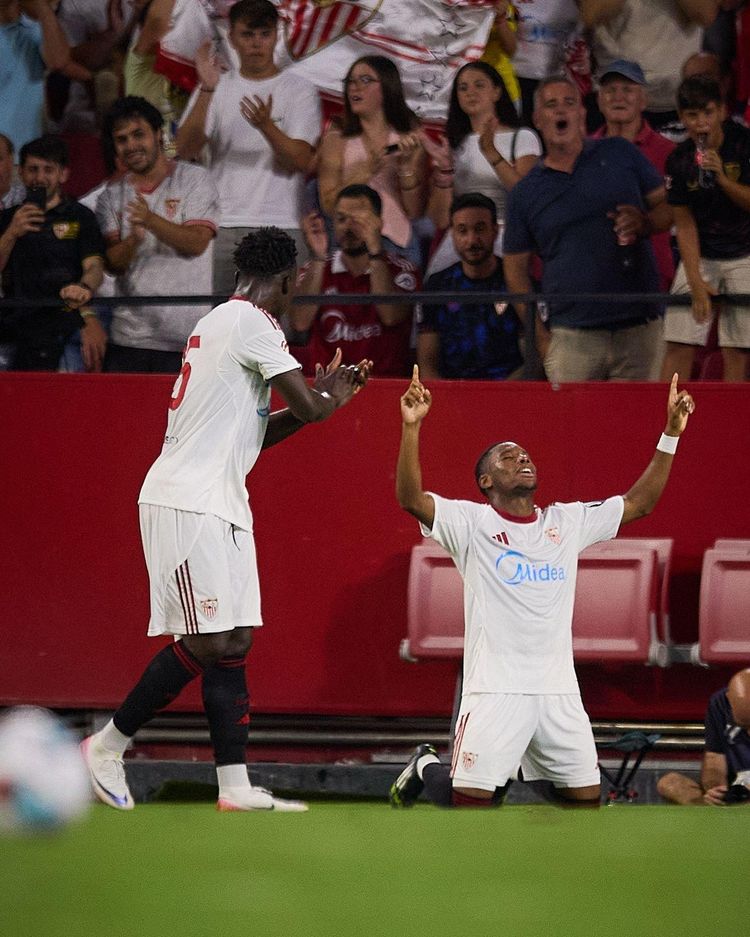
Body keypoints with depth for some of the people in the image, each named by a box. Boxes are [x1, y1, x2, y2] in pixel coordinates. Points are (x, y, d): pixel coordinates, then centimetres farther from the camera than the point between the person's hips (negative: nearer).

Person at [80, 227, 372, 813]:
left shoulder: (216, 324, 20)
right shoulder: (252, 323, -10)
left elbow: (251, 431, 27)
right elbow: (310, 407, -14)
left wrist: (323, 397, 21)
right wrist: (330, 398, 9)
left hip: (220, 503, 10)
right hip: (189, 500, -10)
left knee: (234, 640, 4)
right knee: (208, 642, -11)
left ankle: (235, 786, 1)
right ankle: (109, 744, -1)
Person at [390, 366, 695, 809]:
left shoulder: (568, 522, 13)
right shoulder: (472, 523, -1)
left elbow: (640, 502, 15)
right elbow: (411, 497, -15)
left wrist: (671, 434, 7)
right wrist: (412, 427, -27)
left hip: (558, 690, 5)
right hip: (495, 688, -5)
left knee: (586, 797, 4)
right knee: (470, 802, -7)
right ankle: (426, 767, 25)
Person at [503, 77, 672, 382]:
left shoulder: (620, 154, 10)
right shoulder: (526, 193, 10)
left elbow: (667, 206, 12)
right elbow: (515, 266, 12)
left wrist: (645, 224, -12)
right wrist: (540, 335, 2)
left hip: (638, 326, 0)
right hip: (571, 335, 0)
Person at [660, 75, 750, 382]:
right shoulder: (679, 161, -6)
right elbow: (684, 224, -4)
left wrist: (722, 178, -27)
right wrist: (696, 281, -12)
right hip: (700, 255, 2)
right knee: (679, 346, -9)